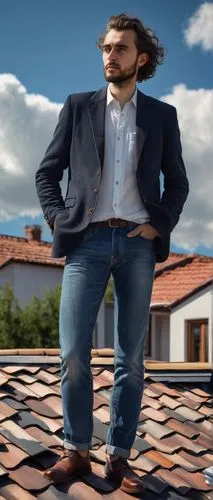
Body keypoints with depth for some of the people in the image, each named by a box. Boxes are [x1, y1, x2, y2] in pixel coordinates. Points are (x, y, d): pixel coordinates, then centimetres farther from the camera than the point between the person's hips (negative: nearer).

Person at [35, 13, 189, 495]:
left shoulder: (162, 115, 11)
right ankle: (75, 451, 7)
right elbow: (47, 172, 10)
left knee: (131, 357, 2)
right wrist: (59, 219, -3)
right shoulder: (78, 107, 10)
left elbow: (177, 181, 15)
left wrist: (160, 224, 0)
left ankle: (118, 456, 10)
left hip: (137, 243, 1)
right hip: (88, 241, 0)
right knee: (73, 353, -6)